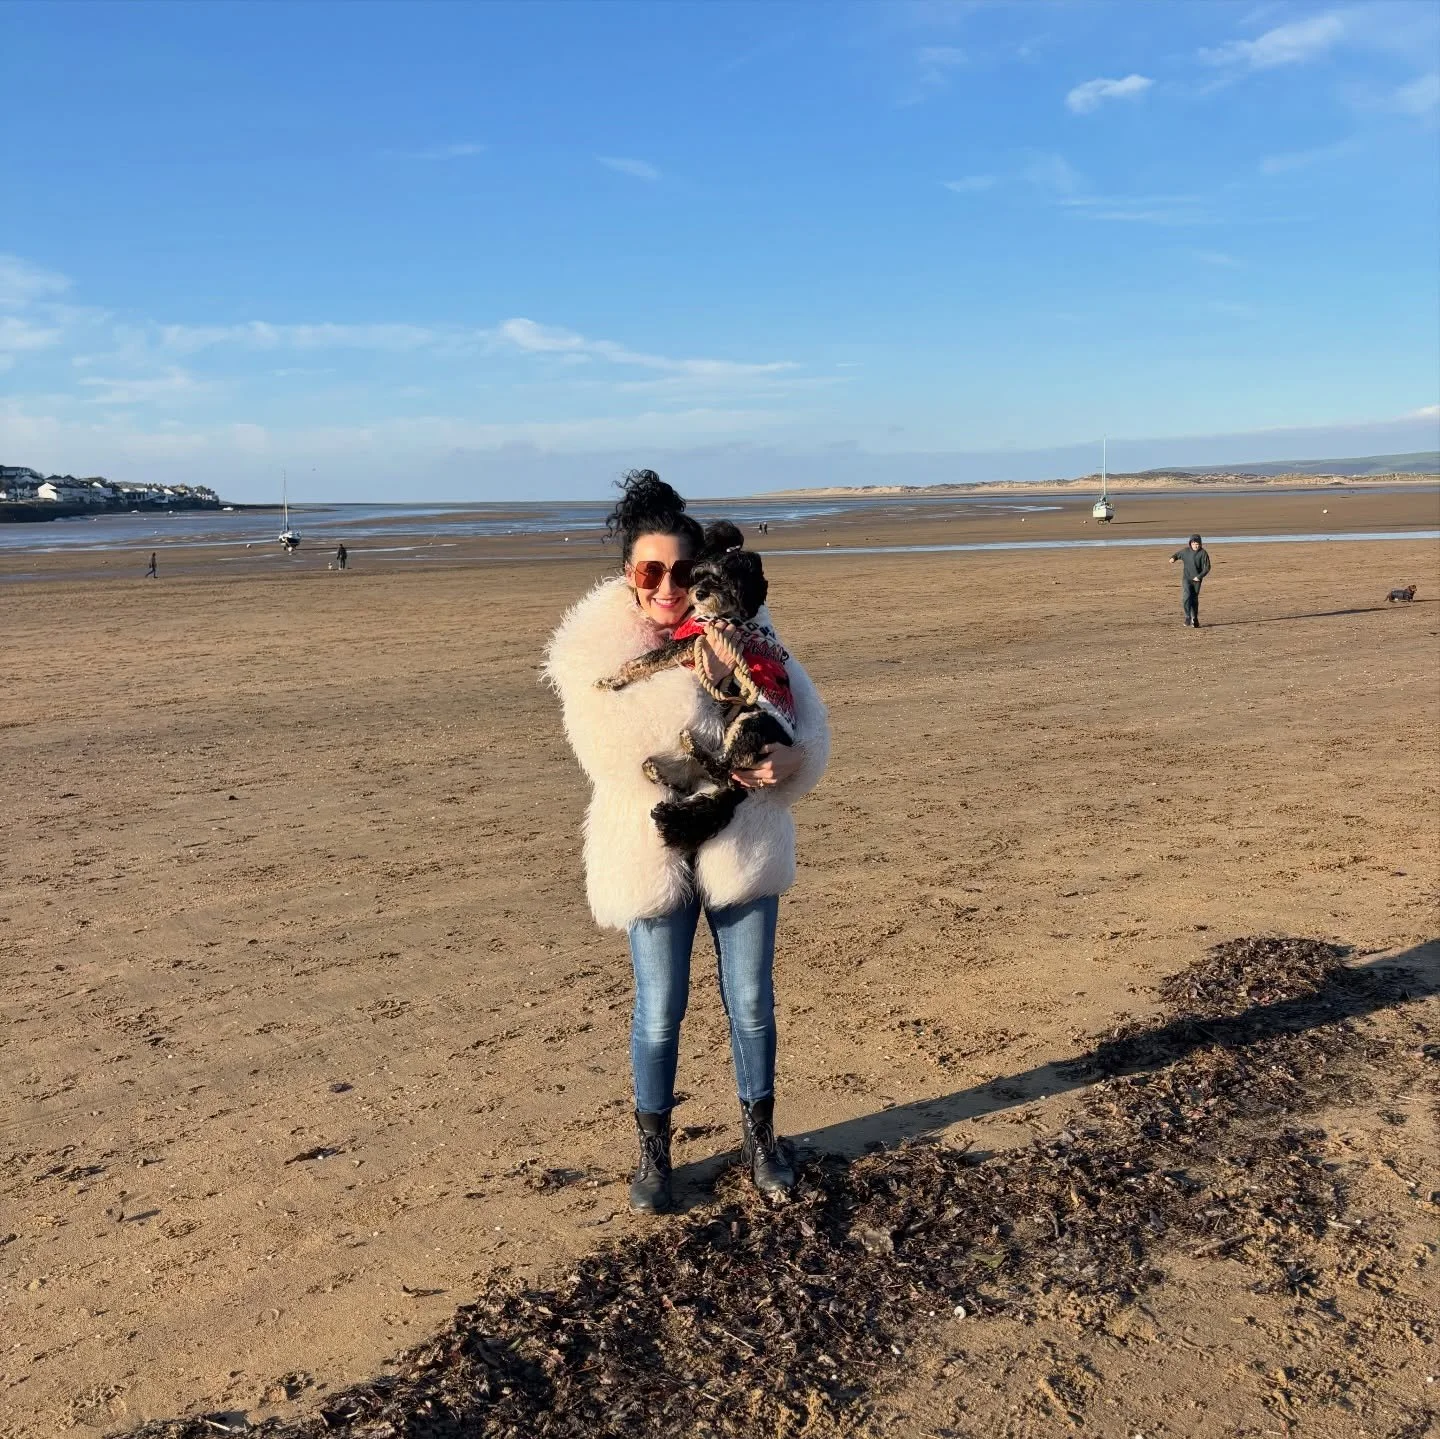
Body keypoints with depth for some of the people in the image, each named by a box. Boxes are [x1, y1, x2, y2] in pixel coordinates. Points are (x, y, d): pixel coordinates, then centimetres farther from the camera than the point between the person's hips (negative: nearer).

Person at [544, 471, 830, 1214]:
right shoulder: (597, 650, -10)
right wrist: (704, 679, -28)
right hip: (656, 855, -2)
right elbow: (625, 751, -24)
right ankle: (652, 1151, 28)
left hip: (741, 846, 2)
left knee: (752, 1003, 13)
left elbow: (802, 715, 2)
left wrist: (789, 758, -21)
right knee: (659, 1012, 7)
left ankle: (759, 1137, 33)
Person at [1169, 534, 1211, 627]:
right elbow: (1177, 554, 20)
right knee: (1187, 597, -18)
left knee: (1194, 600, 7)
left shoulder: (1203, 553, -7)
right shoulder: (1186, 551, 1)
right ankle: (1188, 618, -14)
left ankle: (1195, 619, 22)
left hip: (1196, 580, -1)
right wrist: (1173, 558, -2)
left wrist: (1199, 576, -16)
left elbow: (1207, 567, -6)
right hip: (1186, 578, 1)